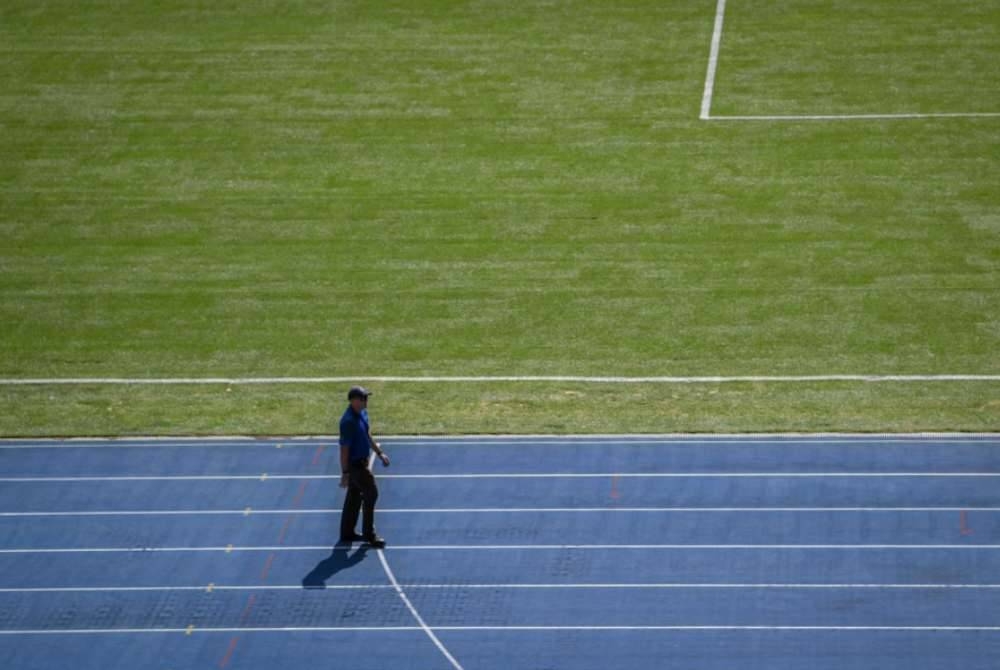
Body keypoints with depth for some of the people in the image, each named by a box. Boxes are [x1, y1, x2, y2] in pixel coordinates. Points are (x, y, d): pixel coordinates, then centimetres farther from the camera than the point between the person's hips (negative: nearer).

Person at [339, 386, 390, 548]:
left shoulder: (362, 413, 3)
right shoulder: (349, 421, -26)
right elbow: (344, 449, -23)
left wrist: (379, 453, 18)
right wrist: (345, 473, -21)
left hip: (362, 461, 9)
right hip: (355, 464, -9)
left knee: (355, 496, 16)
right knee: (371, 493, -2)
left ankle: (347, 533, 26)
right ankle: (369, 534, 9)